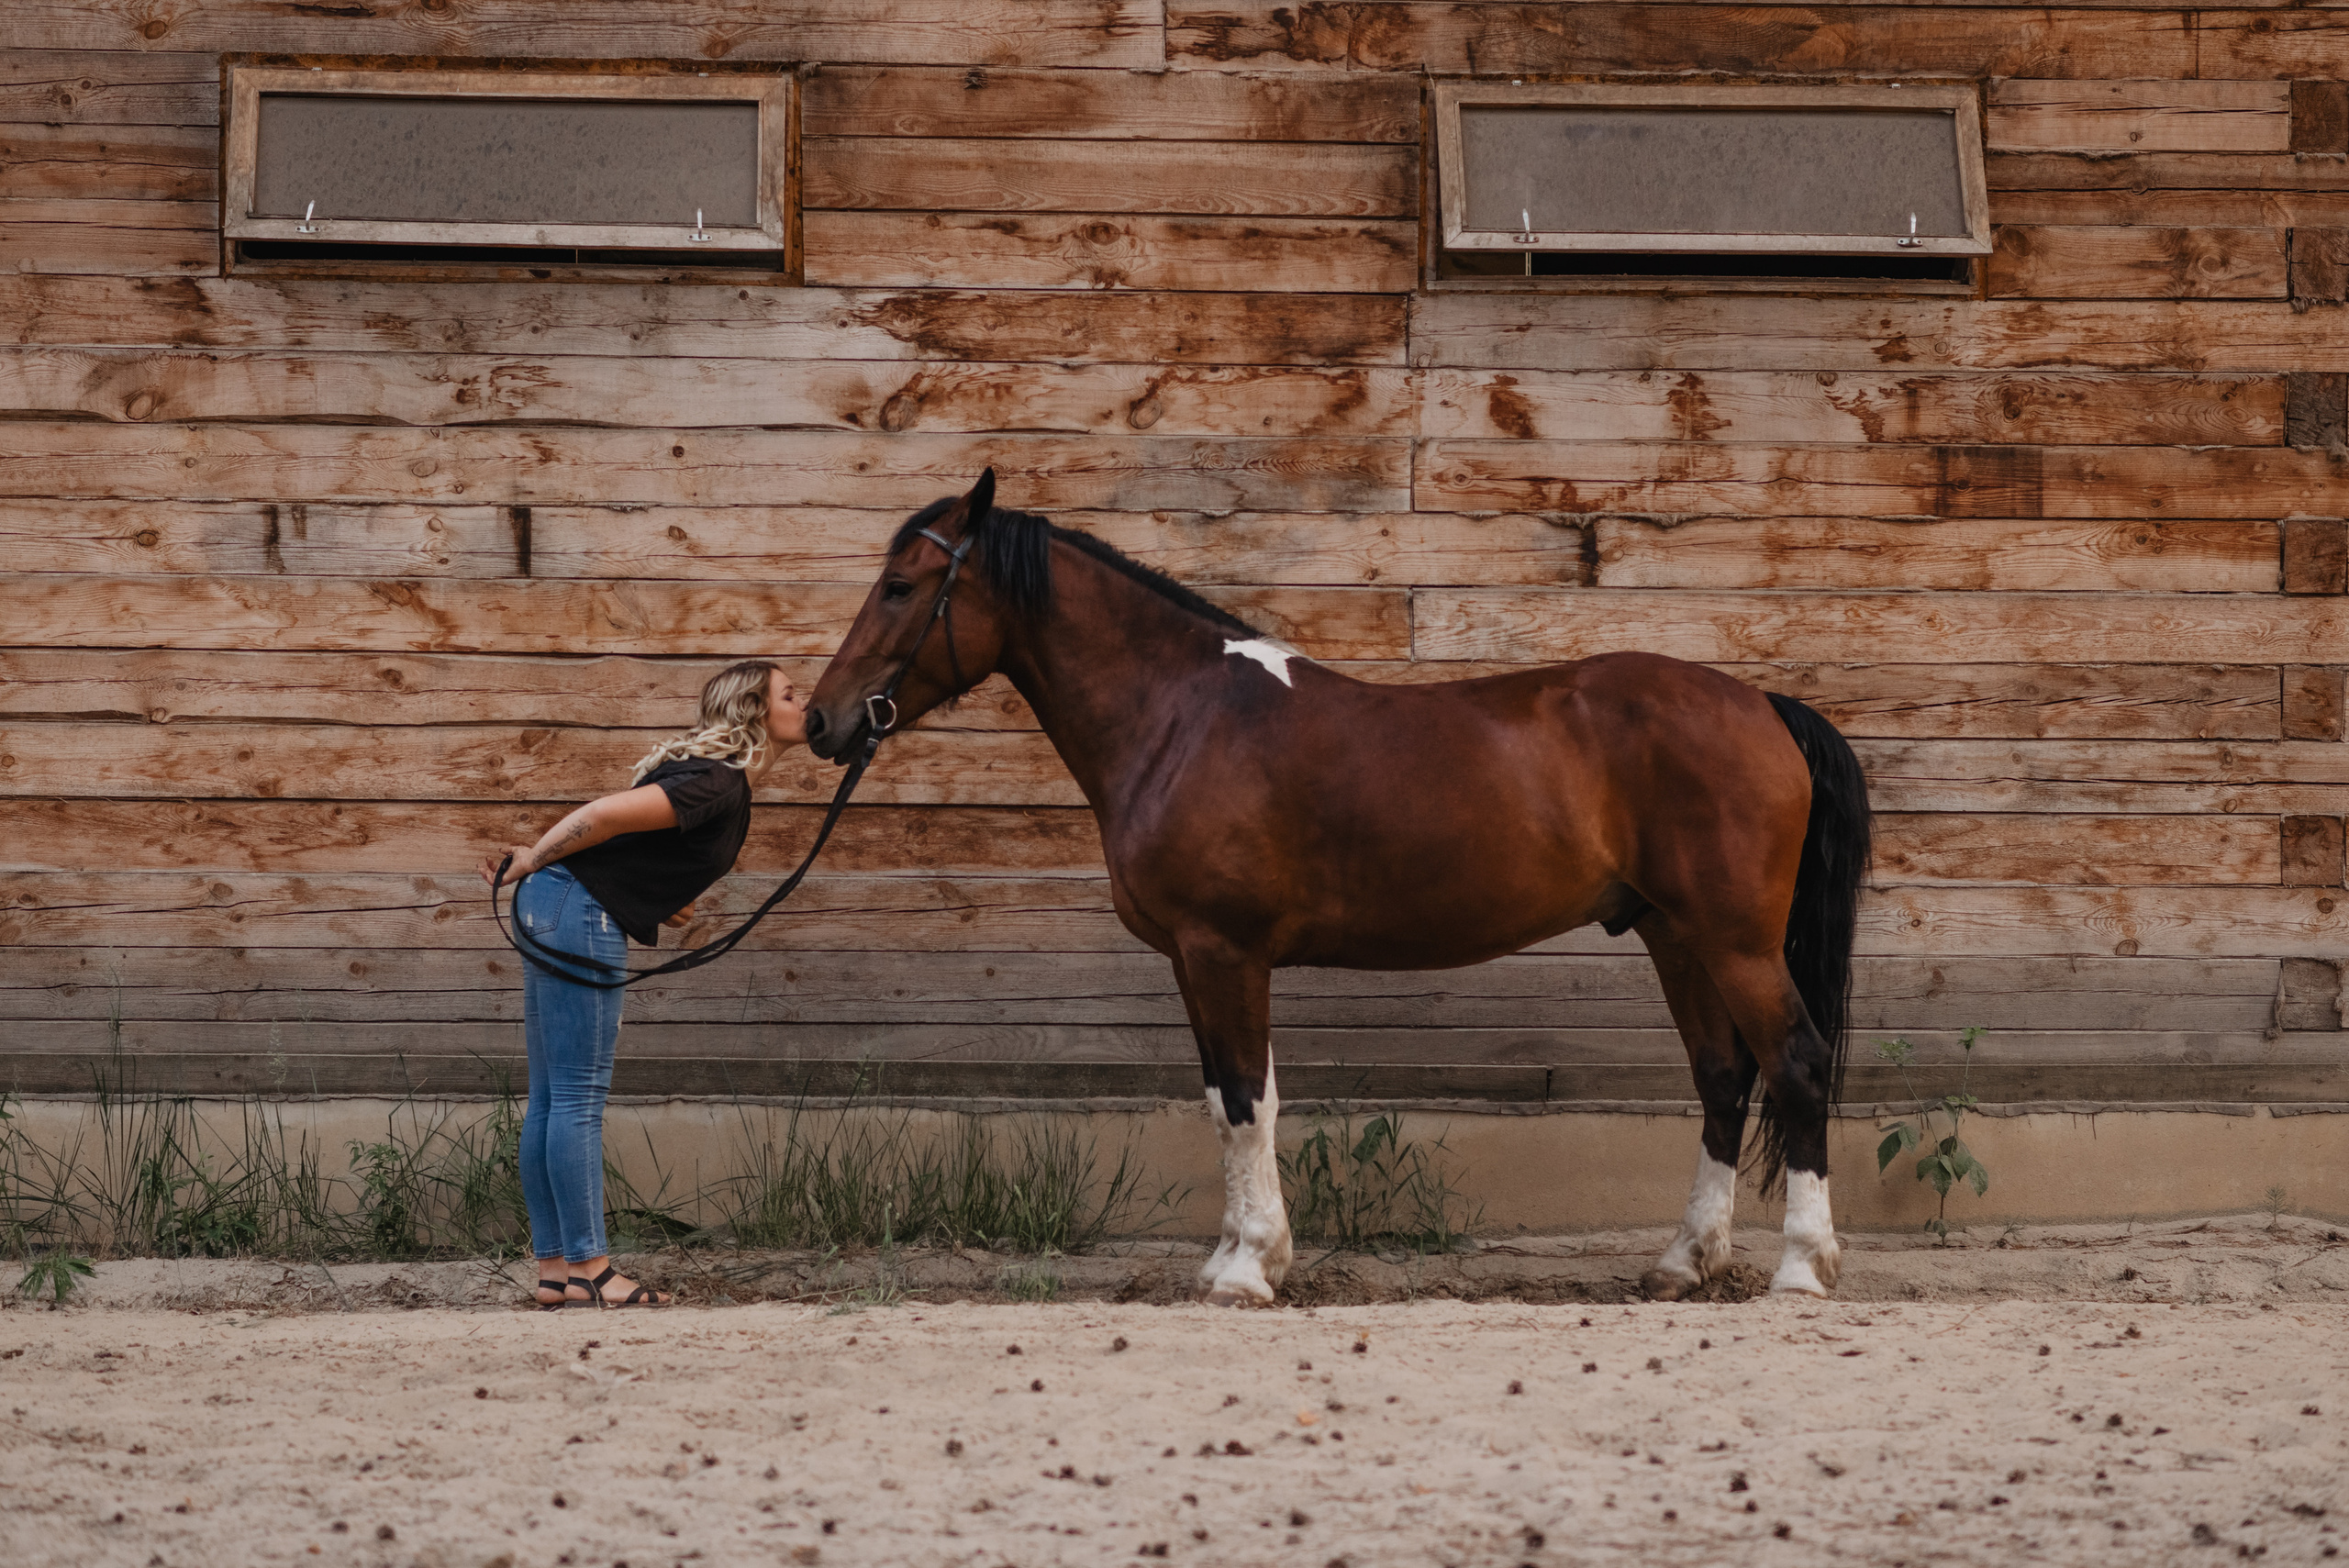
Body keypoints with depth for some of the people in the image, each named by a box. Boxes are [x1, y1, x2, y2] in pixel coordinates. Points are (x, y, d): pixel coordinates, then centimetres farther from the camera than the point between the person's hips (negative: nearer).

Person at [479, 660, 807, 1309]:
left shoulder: (724, 781, 16)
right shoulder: (719, 784, -16)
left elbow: (621, 826, 22)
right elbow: (607, 814, -22)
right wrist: (530, 863, -10)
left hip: (557, 914, 11)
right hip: (580, 916, -11)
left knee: (550, 1101, 10)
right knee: (579, 1101, -6)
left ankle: (554, 1268, 13)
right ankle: (588, 1269, -3)